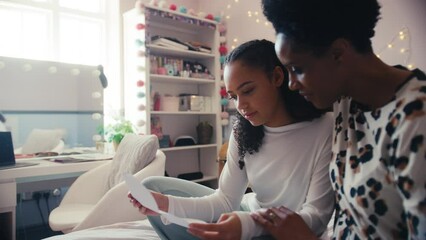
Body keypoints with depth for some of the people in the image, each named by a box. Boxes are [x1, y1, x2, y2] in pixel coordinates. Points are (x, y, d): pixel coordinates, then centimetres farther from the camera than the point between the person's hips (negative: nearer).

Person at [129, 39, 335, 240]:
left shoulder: (323, 131, -20)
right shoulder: (242, 131, -4)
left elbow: (317, 216, -21)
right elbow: (226, 200, -5)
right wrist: (169, 204, -21)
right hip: (248, 214, 5)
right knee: (155, 187, -1)